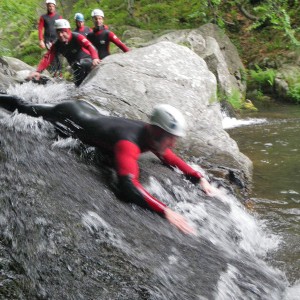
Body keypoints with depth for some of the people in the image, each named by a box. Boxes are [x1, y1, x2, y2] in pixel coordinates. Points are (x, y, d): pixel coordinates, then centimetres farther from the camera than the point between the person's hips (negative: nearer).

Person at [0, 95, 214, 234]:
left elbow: (171, 159, 0)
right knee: (25, 109, 23)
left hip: (87, 112, 6)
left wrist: (199, 178, -12)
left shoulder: (153, 136, -20)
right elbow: (128, 186, -57)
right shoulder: (128, 142, -44)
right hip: (68, 117, -6)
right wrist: (164, 210, -60)